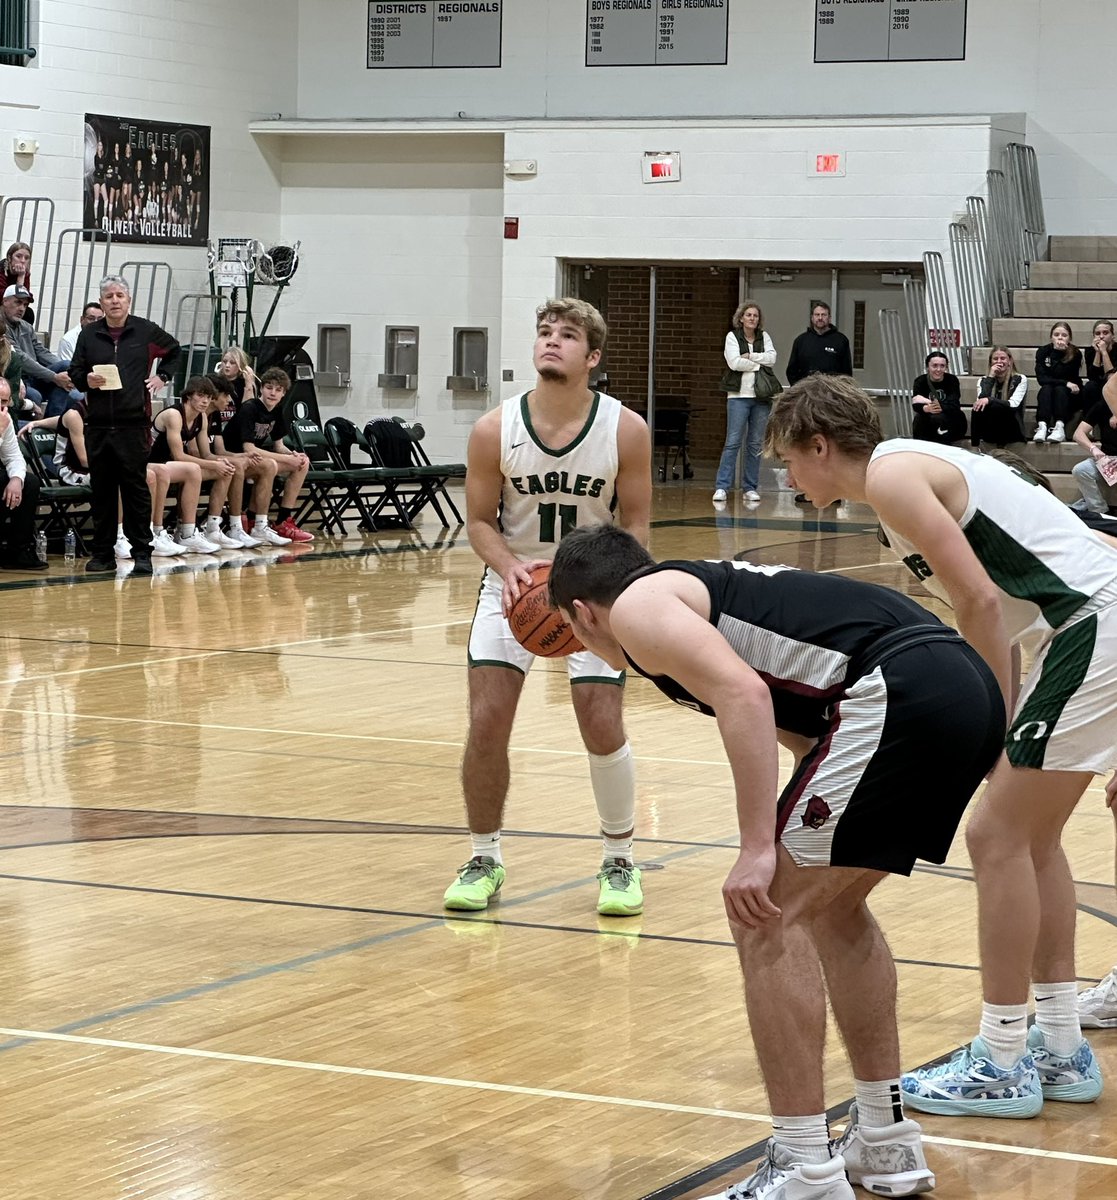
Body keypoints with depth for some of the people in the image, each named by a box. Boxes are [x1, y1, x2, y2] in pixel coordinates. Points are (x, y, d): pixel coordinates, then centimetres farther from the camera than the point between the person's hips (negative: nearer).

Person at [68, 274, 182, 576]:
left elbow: (173, 350, 23)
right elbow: (74, 372, 11)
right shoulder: (89, 335, 8)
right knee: (101, 489, 5)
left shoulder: (146, 331, 6)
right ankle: (103, 553, 11)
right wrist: (86, 380, -9)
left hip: (133, 423, -2)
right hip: (97, 423, 2)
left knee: (136, 487, -3)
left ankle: (142, 553, 2)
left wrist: (162, 376, 11)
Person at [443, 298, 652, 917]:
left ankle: (619, 861, 13)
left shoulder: (626, 430, -15)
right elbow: (480, 520, -4)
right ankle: (484, 860, 11)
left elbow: (635, 524, -6)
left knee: (602, 725, -8)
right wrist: (508, 567, -24)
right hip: (515, 582, 1)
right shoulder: (495, 430, -14)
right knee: (486, 721, -9)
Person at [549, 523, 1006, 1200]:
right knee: (830, 905, 24)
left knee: (770, 916, -1)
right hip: (972, 687, 9)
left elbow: (744, 693, -13)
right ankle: (886, 1145, 30)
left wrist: (759, 849, -15)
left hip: (899, 692, -9)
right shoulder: (707, 591, 32)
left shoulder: (637, 607, 5)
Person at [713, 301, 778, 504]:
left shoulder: (764, 337, 12)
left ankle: (751, 488, 10)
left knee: (756, 444, 5)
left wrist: (750, 356, -11)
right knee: (733, 442, -9)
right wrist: (759, 364, -6)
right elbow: (734, 362, -12)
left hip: (761, 396, 4)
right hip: (739, 396, -4)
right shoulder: (732, 337, 2)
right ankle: (722, 487, -9)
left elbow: (772, 358, -3)